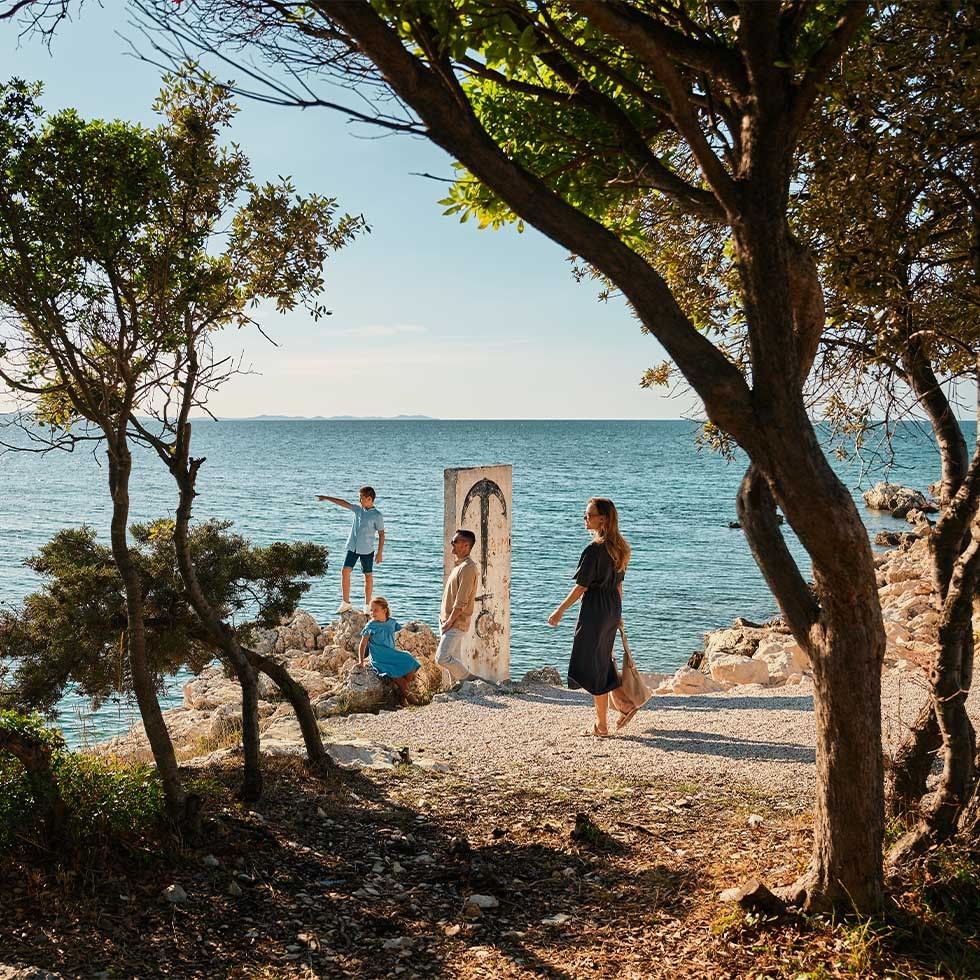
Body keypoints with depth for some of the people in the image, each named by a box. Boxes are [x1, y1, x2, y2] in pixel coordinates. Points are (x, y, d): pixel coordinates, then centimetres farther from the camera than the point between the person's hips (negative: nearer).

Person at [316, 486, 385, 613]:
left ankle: (367, 605, 15)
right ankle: (346, 603, 7)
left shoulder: (377, 515, -10)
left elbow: (381, 534, -8)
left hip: (367, 550, -5)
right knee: (345, 572, -2)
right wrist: (326, 498, 11)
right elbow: (343, 503, 10)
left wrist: (380, 552, -10)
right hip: (352, 547, 5)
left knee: (368, 576, 4)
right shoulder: (358, 509, 6)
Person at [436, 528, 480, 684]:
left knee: (442, 658, -14)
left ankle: (469, 679, 0)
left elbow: (461, 602, -22)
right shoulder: (459, 565, 15)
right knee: (453, 659, 11)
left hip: (457, 623, -10)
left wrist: (449, 622, -17)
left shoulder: (467, 567, -18)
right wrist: (444, 621, 14)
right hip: (450, 622, 10)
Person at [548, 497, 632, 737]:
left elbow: (581, 587, -16)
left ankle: (602, 725, 8)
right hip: (613, 610, 8)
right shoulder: (618, 548, 8)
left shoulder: (594, 550, -18)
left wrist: (560, 611, -7)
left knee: (593, 667, 2)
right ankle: (627, 704, 19)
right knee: (603, 662, 21)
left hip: (595, 611, -8)